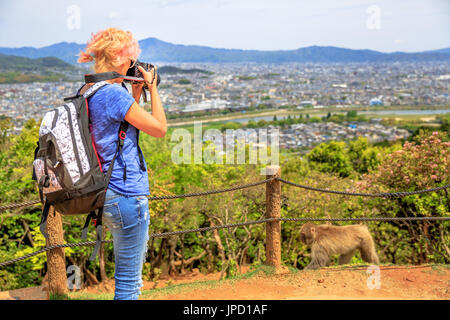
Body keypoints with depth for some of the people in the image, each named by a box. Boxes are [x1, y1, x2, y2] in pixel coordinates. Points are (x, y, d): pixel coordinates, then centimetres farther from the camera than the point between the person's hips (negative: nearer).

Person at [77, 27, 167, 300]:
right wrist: (152, 87, -4)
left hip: (104, 193, 10)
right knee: (129, 277, 2)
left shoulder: (85, 92, 8)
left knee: (136, 257, 28)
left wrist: (136, 93, 12)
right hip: (126, 194, -10)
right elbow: (160, 129, -13)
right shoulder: (114, 93, -20)